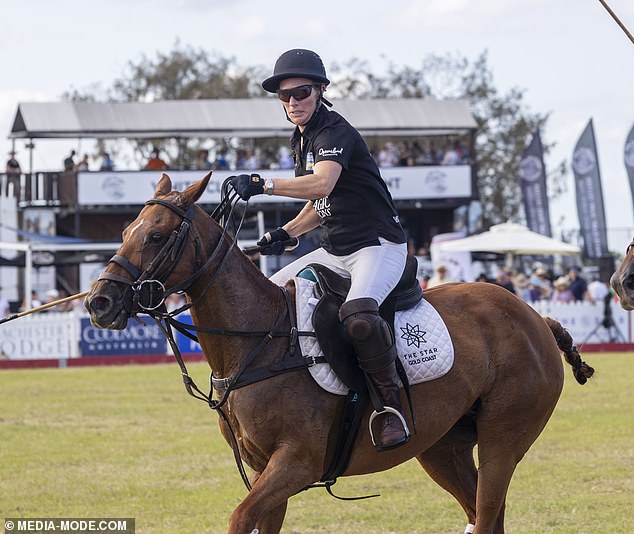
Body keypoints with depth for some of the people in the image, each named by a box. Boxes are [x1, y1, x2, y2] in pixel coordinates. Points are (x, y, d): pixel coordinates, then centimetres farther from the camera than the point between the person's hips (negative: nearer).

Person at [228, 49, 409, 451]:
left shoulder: (335, 132, -14)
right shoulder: (302, 140, 14)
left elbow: (323, 184, -34)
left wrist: (262, 184, -39)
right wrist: (287, 232, 9)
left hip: (380, 246, -10)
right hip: (335, 251, 10)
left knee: (358, 315, -38)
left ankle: (389, 402, -23)